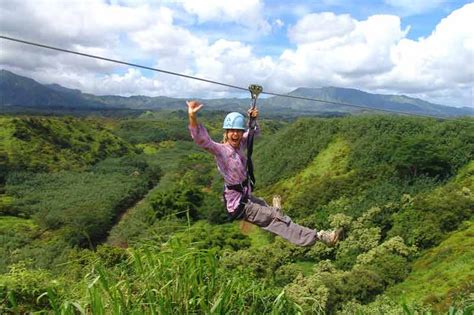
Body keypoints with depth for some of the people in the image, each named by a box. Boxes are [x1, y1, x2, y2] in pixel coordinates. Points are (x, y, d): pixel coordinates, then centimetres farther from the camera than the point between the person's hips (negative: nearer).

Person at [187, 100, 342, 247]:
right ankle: (317, 237, 0)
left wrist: (253, 120, -5)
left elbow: (254, 132, 17)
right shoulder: (220, 150, -21)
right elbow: (201, 140, -39)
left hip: (246, 197, 8)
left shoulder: (239, 144, 0)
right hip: (238, 206, -8)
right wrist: (192, 116, -56)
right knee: (276, 215, -6)